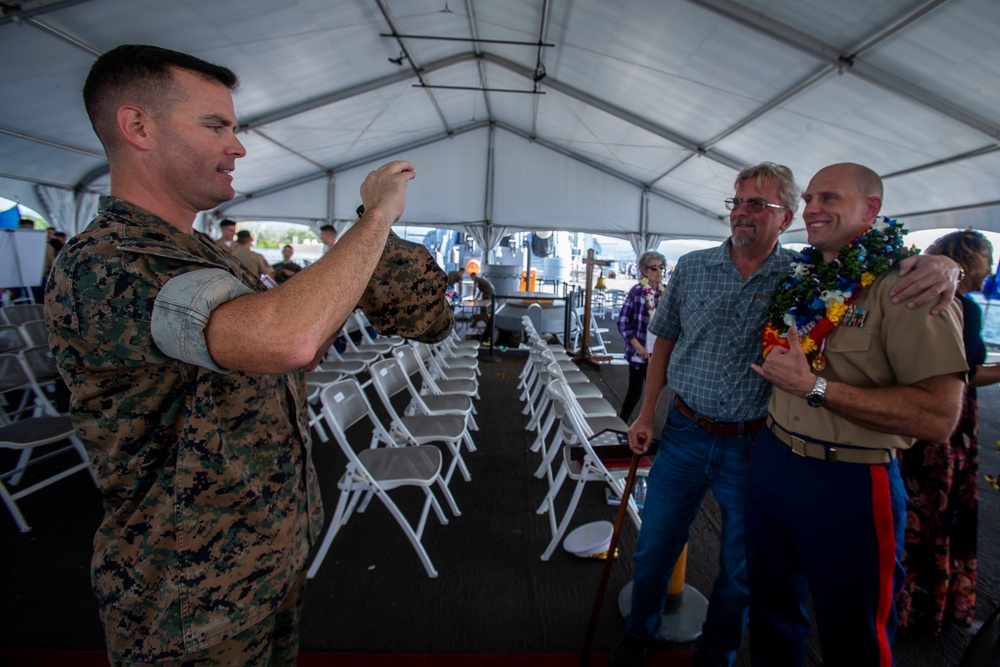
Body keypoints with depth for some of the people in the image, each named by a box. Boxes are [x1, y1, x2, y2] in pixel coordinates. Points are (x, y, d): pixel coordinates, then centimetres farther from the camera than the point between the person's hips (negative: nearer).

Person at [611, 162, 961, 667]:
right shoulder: (691, 267, 0)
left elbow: (896, 269, -4)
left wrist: (941, 264, -29)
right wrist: (646, 414, 5)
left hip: (753, 446, -1)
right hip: (684, 435, 1)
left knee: (741, 568, 16)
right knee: (653, 549, 13)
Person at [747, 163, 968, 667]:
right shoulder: (801, 279, 7)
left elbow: (939, 416, -25)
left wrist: (816, 387, -25)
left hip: (850, 485, -6)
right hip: (771, 463, 6)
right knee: (771, 611, 25)